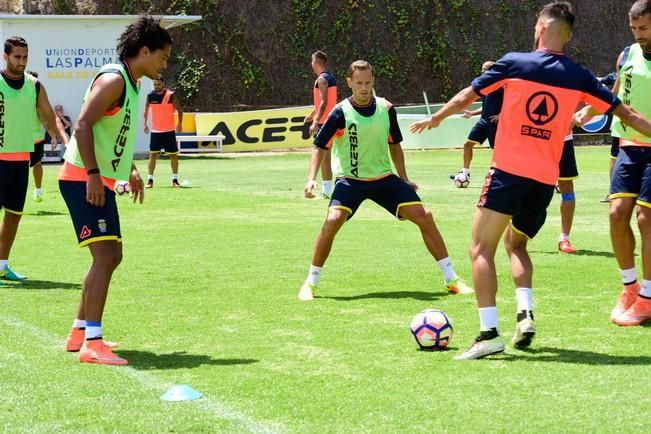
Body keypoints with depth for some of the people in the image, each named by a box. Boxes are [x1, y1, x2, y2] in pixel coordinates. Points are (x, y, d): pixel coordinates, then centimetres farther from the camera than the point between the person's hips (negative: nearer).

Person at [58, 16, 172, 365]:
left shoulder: (130, 84, 16)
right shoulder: (113, 80, -14)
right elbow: (83, 126, -21)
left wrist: (129, 169, 20)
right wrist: (93, 174, -25)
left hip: (100, 181, 11)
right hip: (83, 180, -11)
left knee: (111, 256, 16)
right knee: (105, 255, -17)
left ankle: (80, 332, 25)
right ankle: (92, 344, -19)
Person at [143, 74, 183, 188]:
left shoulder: (171, 95, -9)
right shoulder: (150, 96, 0)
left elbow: (179, 110, -5)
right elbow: (146, 110, 15)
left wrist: (179, 123, -14)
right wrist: (145, 124, 11)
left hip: (169, 131, -2)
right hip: (155, 131, 2)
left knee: (173, 155, 2)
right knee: (153, 154, -2)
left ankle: (175, 180, 10)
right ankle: (150, 180, 1)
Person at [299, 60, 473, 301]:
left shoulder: (386, 109, -1)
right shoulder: (341, 113, -12)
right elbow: (320, 147, -7)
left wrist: (404, 179, 12)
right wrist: (312, 179, -20)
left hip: (384, 178, 4)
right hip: (350, 180, -3)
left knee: (424, 217, -7)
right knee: (333, 221, -27)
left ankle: (451, 279, 4)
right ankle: (310, 283, -9)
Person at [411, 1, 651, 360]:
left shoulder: (514, 63, -2)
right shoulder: (579, 77, 5)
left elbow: (466, 96, 8)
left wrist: (434, 119, 23)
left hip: (508, 172, -4)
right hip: (545, 179, 4)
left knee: (482, 248, -1)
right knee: (515, 242, 25)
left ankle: (489, 333, -15)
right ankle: (525, 314, 5)